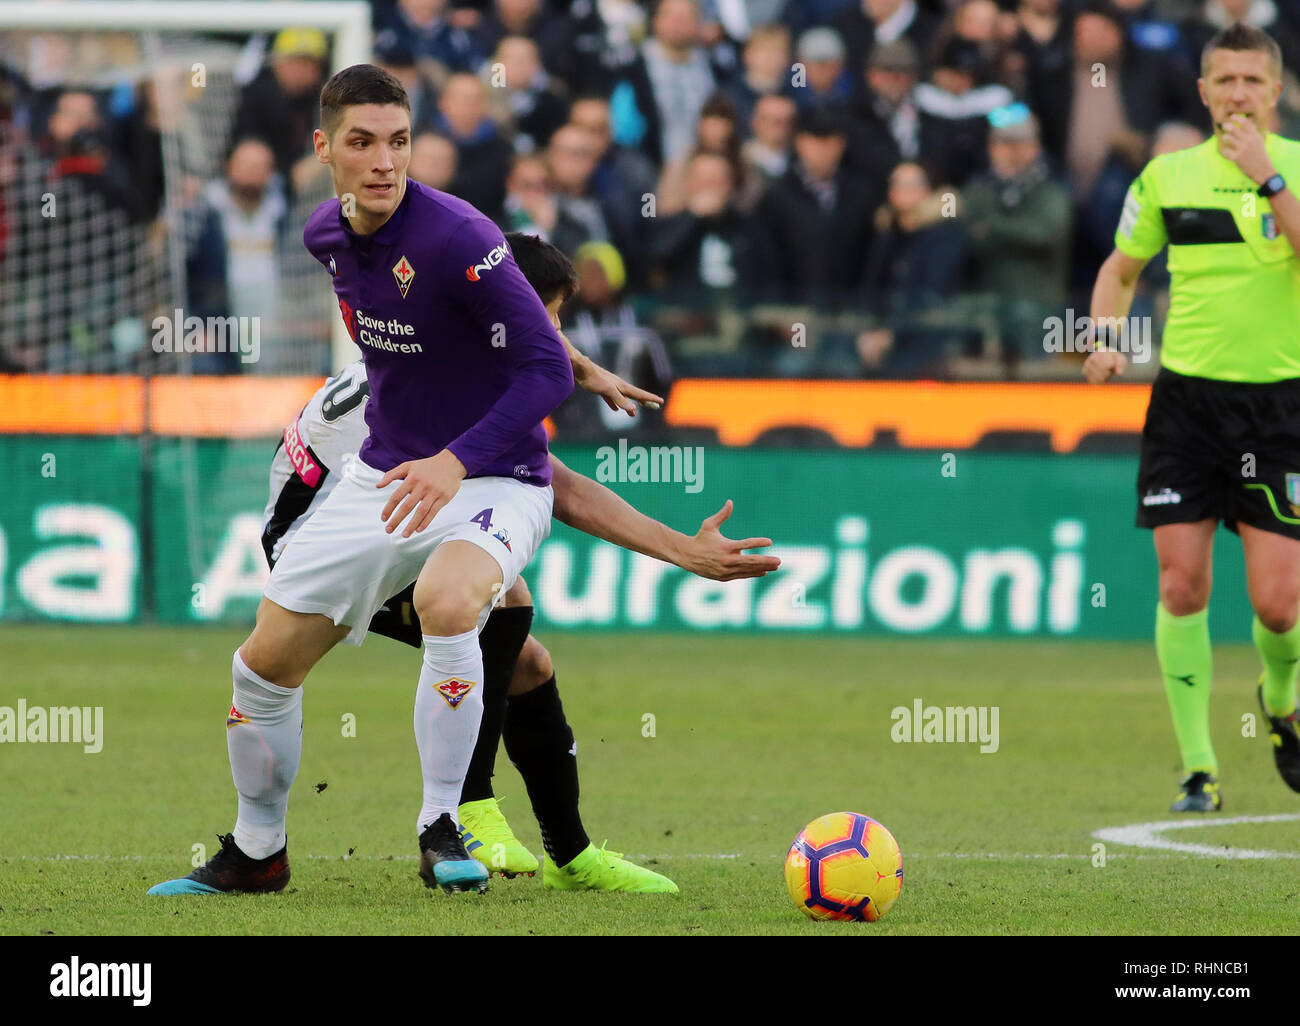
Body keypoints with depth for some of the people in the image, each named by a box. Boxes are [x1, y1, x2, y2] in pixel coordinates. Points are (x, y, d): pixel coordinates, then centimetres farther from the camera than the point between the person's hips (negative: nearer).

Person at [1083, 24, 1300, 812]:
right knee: (1182, 585, -5)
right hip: (1187, 393, 2)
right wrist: (1107, 337, 3)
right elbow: (1122, 268, 20)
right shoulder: (1168, 176, 6)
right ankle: (1198, 765, 4)